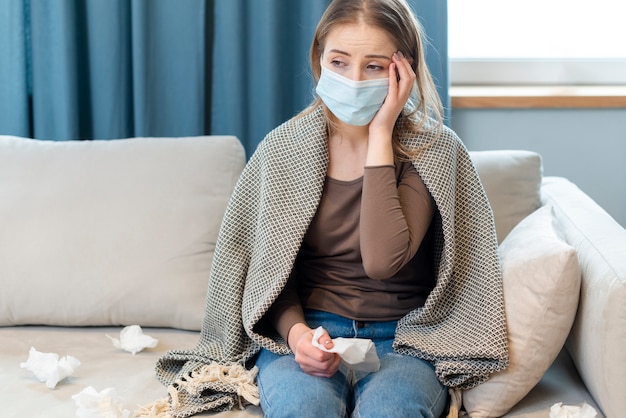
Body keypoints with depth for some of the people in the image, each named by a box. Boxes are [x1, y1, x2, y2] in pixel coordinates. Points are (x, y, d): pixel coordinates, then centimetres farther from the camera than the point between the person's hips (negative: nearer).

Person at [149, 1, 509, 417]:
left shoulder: (435, 149, -6)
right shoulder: (282, 148, 0)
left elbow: (383, 261, -21)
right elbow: (269, 269, 5)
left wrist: (380, 135, -17)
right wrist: (295, 332, -16)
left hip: (400, 338, 0)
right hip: (304, 330, 1)